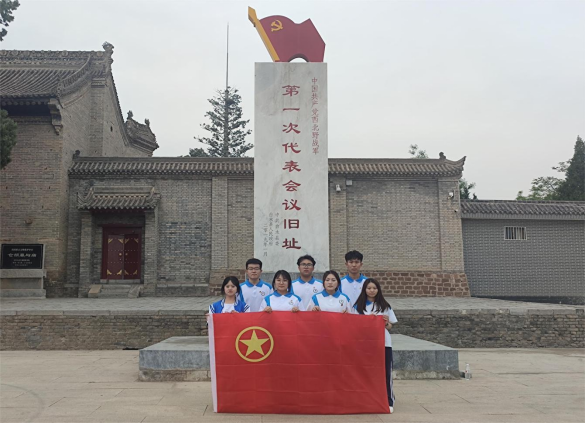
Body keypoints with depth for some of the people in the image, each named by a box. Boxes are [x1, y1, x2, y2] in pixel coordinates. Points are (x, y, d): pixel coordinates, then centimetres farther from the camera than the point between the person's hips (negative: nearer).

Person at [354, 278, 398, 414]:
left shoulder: (385, 306, 9)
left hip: (384, 343, 1)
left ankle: (388, 402, 8)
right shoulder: (359, 306, 5)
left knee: (385, 372, 0)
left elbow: (390, 327, 11)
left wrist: (386, 323, -11)